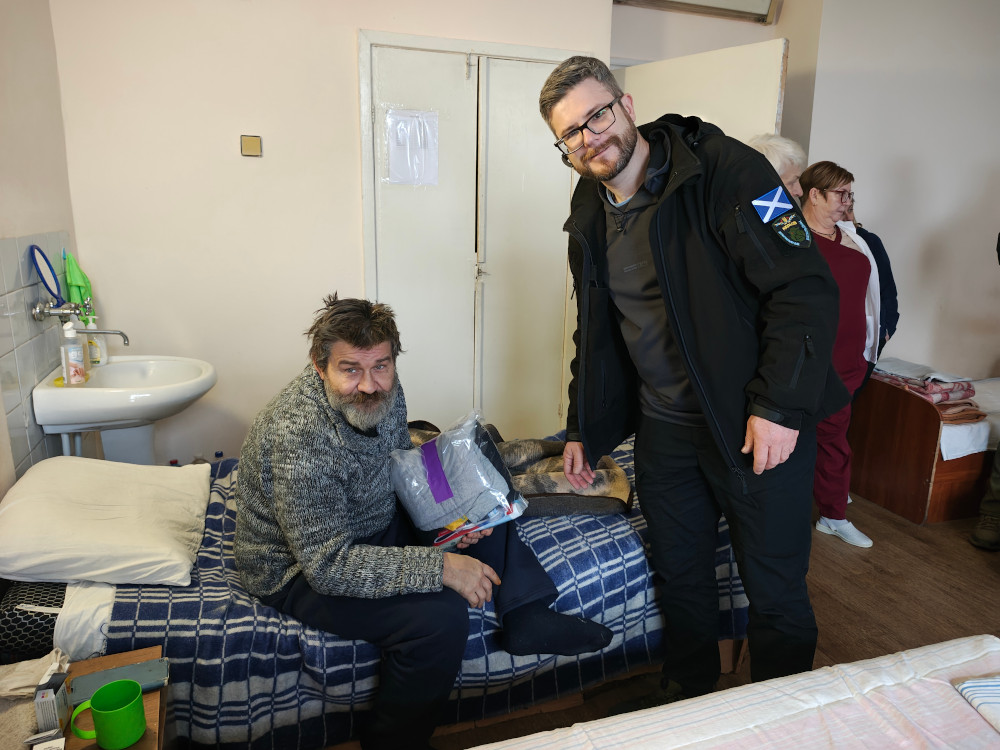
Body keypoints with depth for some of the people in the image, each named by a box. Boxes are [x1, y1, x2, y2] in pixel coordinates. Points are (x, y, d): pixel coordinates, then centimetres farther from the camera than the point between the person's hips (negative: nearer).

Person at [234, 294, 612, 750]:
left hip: (376, 523, 9)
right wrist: (440, 567, -34)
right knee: (440, 615, -28)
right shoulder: (300, 437, -34)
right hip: (299, 570, -8)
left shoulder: (382, 392, -10)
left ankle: (526, 618, 10)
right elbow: (329, 565, -33)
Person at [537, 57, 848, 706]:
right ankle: (689, 696, 41)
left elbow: (808, 290, -18)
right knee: (681, 575, 17)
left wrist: (779, 407, -22)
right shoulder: (590, 220, 7)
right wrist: (582, 429, 16)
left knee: (775, 589, 7)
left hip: (759, 427, -5)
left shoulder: (725, 169, -14)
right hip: (664, 429, 6)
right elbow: (594, 335, 16)